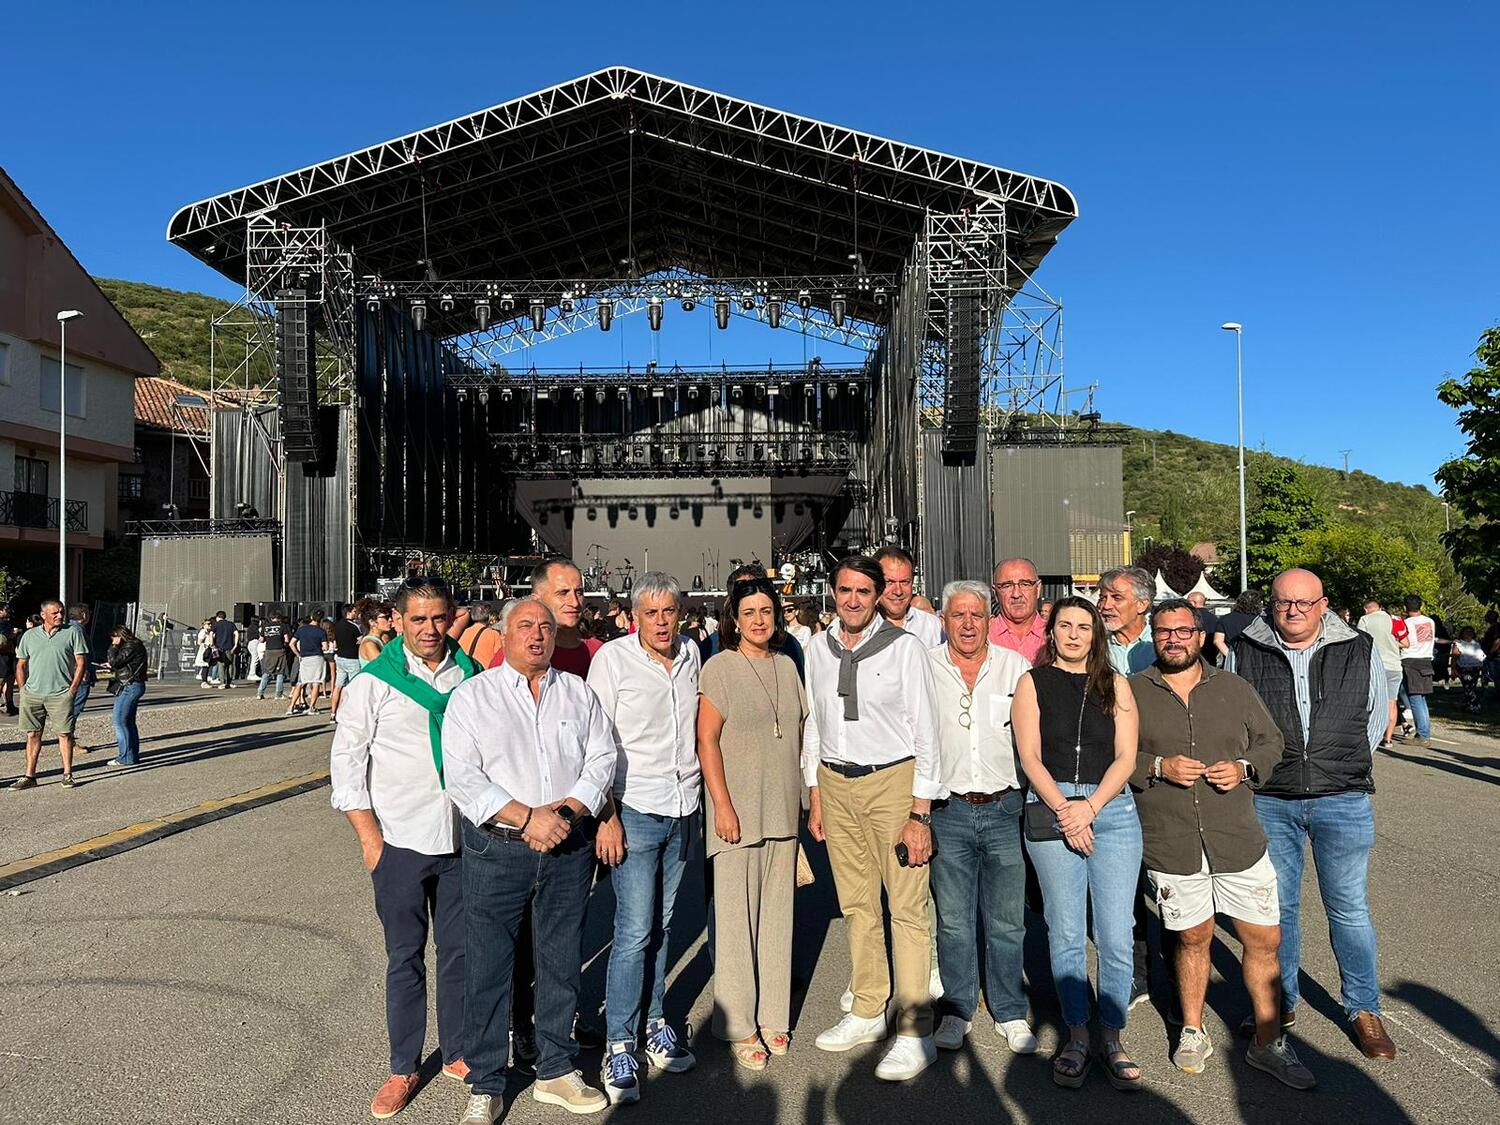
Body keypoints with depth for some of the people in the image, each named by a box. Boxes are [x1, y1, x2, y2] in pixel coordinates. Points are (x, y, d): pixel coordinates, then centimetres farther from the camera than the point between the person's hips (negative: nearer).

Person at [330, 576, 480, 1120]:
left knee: (460, 950, 12)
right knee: (405, 957, 8)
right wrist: (369, 836, -7)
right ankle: (404, 1068, 23)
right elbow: (346, 759, -2)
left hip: (463, 839, 3)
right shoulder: (374, 682, -5)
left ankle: (457, 1052, 30)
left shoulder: (471, 677, 3)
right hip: (401, 843, -2)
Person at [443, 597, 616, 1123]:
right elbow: (461, 775, -9)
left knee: (562, 961, 12)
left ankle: (556, 1070, 29)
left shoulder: (578, 693, 9)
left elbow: (602, 758, 4)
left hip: (570, 846, 3)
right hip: (496, 848, -2)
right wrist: (526, 817, -17)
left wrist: (566, 810, -12)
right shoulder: (473, 696, 0)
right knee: (488, 967, 4)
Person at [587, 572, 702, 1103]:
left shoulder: (691, 653, 6)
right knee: (634, 930, -5)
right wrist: (607, 816, -12)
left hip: (683, 808, 5)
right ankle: (618, 1046, 7)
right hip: (635, 810, -5)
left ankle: (654, 1024, 27)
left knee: (662, 924, 14)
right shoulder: (612, 658, -9)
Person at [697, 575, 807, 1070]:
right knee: (736, 914, 1)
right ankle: (739, 1026, 14)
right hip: (737, 809, -5)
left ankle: (772, 1015, 24)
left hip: (782, 808, 5)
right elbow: (706, 739, -9)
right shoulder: (720, 667, -7)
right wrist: (722, 805, -14)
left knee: (777, 913, 11)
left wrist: (798, 796, 11)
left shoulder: (787, 666, 10)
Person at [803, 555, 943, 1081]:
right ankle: (867, 1013, 28)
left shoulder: (904, 647, -8)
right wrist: (815, 795, 13)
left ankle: (915, 1033, 7)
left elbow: (925, 732, -8)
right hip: (835, 784, 5)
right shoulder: (818, 649, 6)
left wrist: (920, 813, -11)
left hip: (893, 780, -5)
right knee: (856, 903, 14)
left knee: (906, 907, -3)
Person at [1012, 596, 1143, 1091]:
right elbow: (1030, 756, 0)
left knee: (1116, 936, 0)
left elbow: (1125, 757, 4)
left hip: (1112, 809, 1)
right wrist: (1064, 810, -11)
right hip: (1051, 809, -1)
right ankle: (1077, 1036, 17)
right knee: (1065, 934, 5)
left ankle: (1113, 1037, 14)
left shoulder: (1115, 684, 11)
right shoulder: (1033, 682, 7)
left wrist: (1090, 807, -10)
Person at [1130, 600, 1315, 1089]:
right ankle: (1192, 1032, 32)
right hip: (1170, 843, -2)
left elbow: (1271, 740, 13)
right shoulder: (1132, 692, 0)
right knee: (1193, 937, 11)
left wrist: (1245, 768, -6)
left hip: (1239, 840, 2)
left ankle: (1268, 1043, 24)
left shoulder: (1234, 687, 7)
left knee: (1264, 938, 6)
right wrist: (1157, 767, -16)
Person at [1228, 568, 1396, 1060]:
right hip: (1269, 802, 1)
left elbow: (1376, 716, 15)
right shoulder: (1243, 654, 1)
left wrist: (1346, 767, 14)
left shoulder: (1360, 651, 2)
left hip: (1342, 801, 0)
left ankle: (1363, 1009, 23)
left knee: (1349, 909, 6)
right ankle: (1282, 1002, 26)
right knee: (1278, 907, 10)